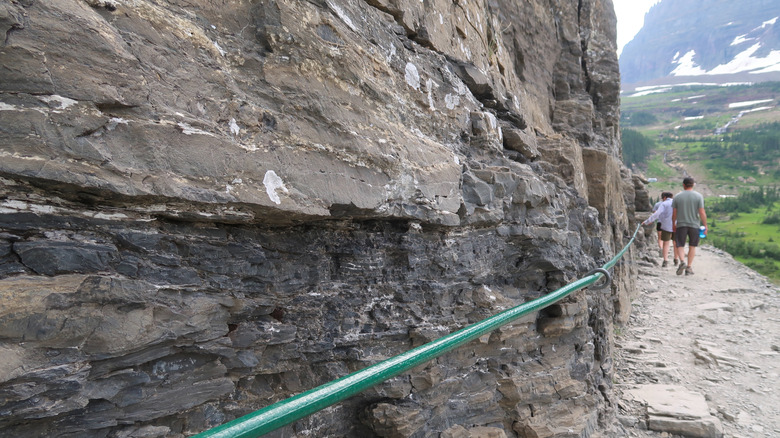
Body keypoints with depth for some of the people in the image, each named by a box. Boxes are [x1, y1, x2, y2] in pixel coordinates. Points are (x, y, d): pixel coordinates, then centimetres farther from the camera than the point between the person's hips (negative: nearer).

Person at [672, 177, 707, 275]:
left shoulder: (677, 196, -1)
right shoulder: (699, 196, -3)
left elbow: (674, 213, 1)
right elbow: (702, 213, -7)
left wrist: (673, 225, 14)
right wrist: (705, 226, 0)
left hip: (681, 224, 0)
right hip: (694, 225, 0)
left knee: (680, 245, 6)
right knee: (692, 246, 11)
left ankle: (682, 261, -19)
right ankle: (689, 267, 11)